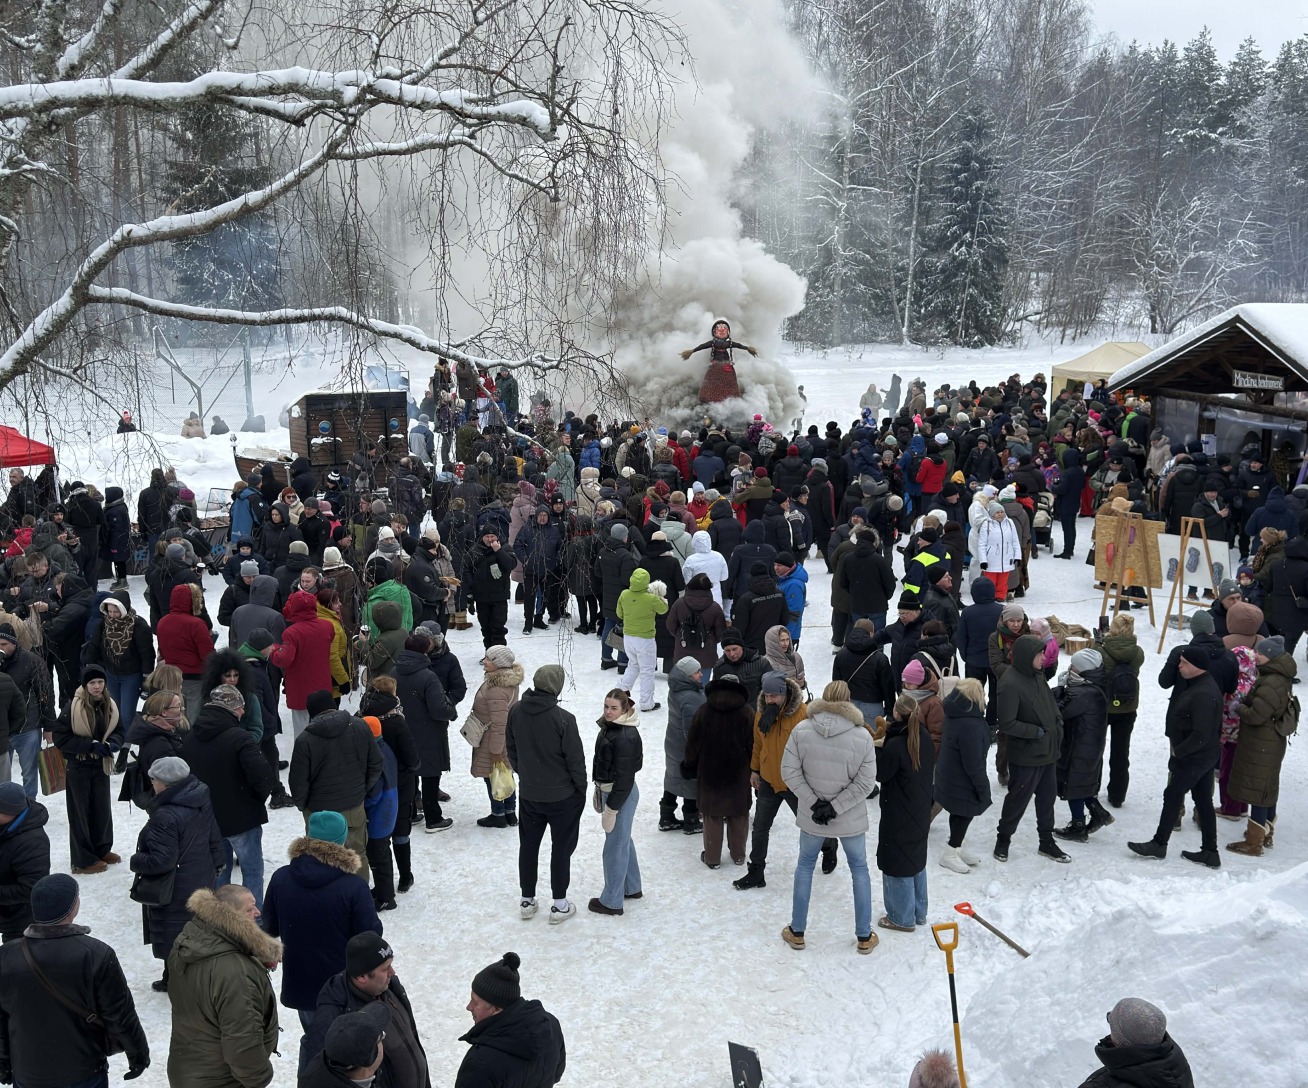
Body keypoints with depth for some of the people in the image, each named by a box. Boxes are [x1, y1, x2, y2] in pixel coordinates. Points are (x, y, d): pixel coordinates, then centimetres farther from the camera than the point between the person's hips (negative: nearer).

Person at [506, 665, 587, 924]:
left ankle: (527, 901, 28)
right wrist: (581, 789, 0)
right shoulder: (563, 719, -24)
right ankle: (559, 905, 19)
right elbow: (575, 759, -16)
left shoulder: (516, 712, -9)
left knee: (528, 846, 17)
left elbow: (511, 750, 4)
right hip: (563, 795, -4)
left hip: (528, 793, 4)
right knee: (561, 848, 10)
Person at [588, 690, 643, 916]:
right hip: (608, 789, 10)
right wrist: (599, 789, 18)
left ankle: (611, 901, 14)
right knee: (623, 840, 22)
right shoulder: (610, 727, 4)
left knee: (615, 846, 2)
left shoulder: (625, 737, -26)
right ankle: (632, 888, 38)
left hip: (621, 794, -10)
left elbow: (624, 776, -24)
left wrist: (611, 808, -20)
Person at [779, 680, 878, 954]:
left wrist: (815, 803, -8)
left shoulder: (801, 730, -15)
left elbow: (789, 772, -12)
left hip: (811, 816, 1)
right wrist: (834, 807, -13)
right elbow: (865, 783, -16)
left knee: (805, 865, 21)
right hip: (851, 818, -1)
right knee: (859, 869, 19)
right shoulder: (862, 736, -18)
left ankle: (797, 932, 30)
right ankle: (864, 937, 28)